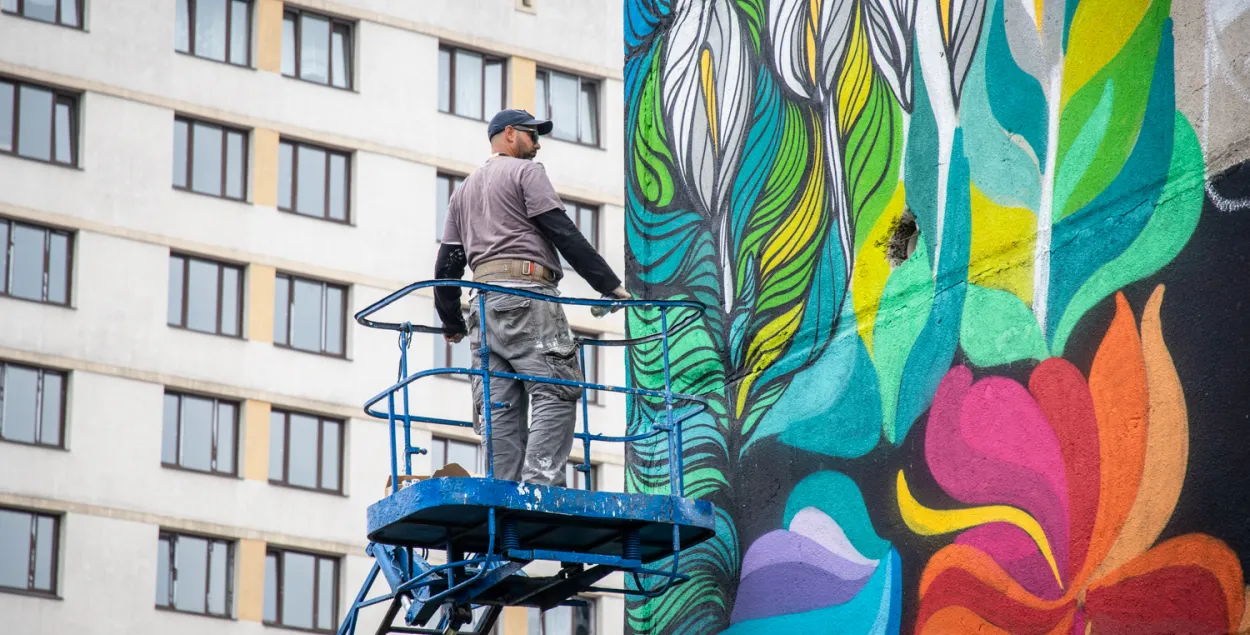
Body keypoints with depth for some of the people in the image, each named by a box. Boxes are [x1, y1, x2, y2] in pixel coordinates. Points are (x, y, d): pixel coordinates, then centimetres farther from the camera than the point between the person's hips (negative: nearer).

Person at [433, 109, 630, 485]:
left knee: (500, 410, 2)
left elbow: (447, 264, 22)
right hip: (527, 294, -7)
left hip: (482, 305, 7)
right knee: (556, 396, -12)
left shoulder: (463, 190, 27)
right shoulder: (525, 172, 5)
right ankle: (540, 487, -26)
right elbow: (564, 234, -6)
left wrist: (450, 322, 29)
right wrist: (610, 285, -6)